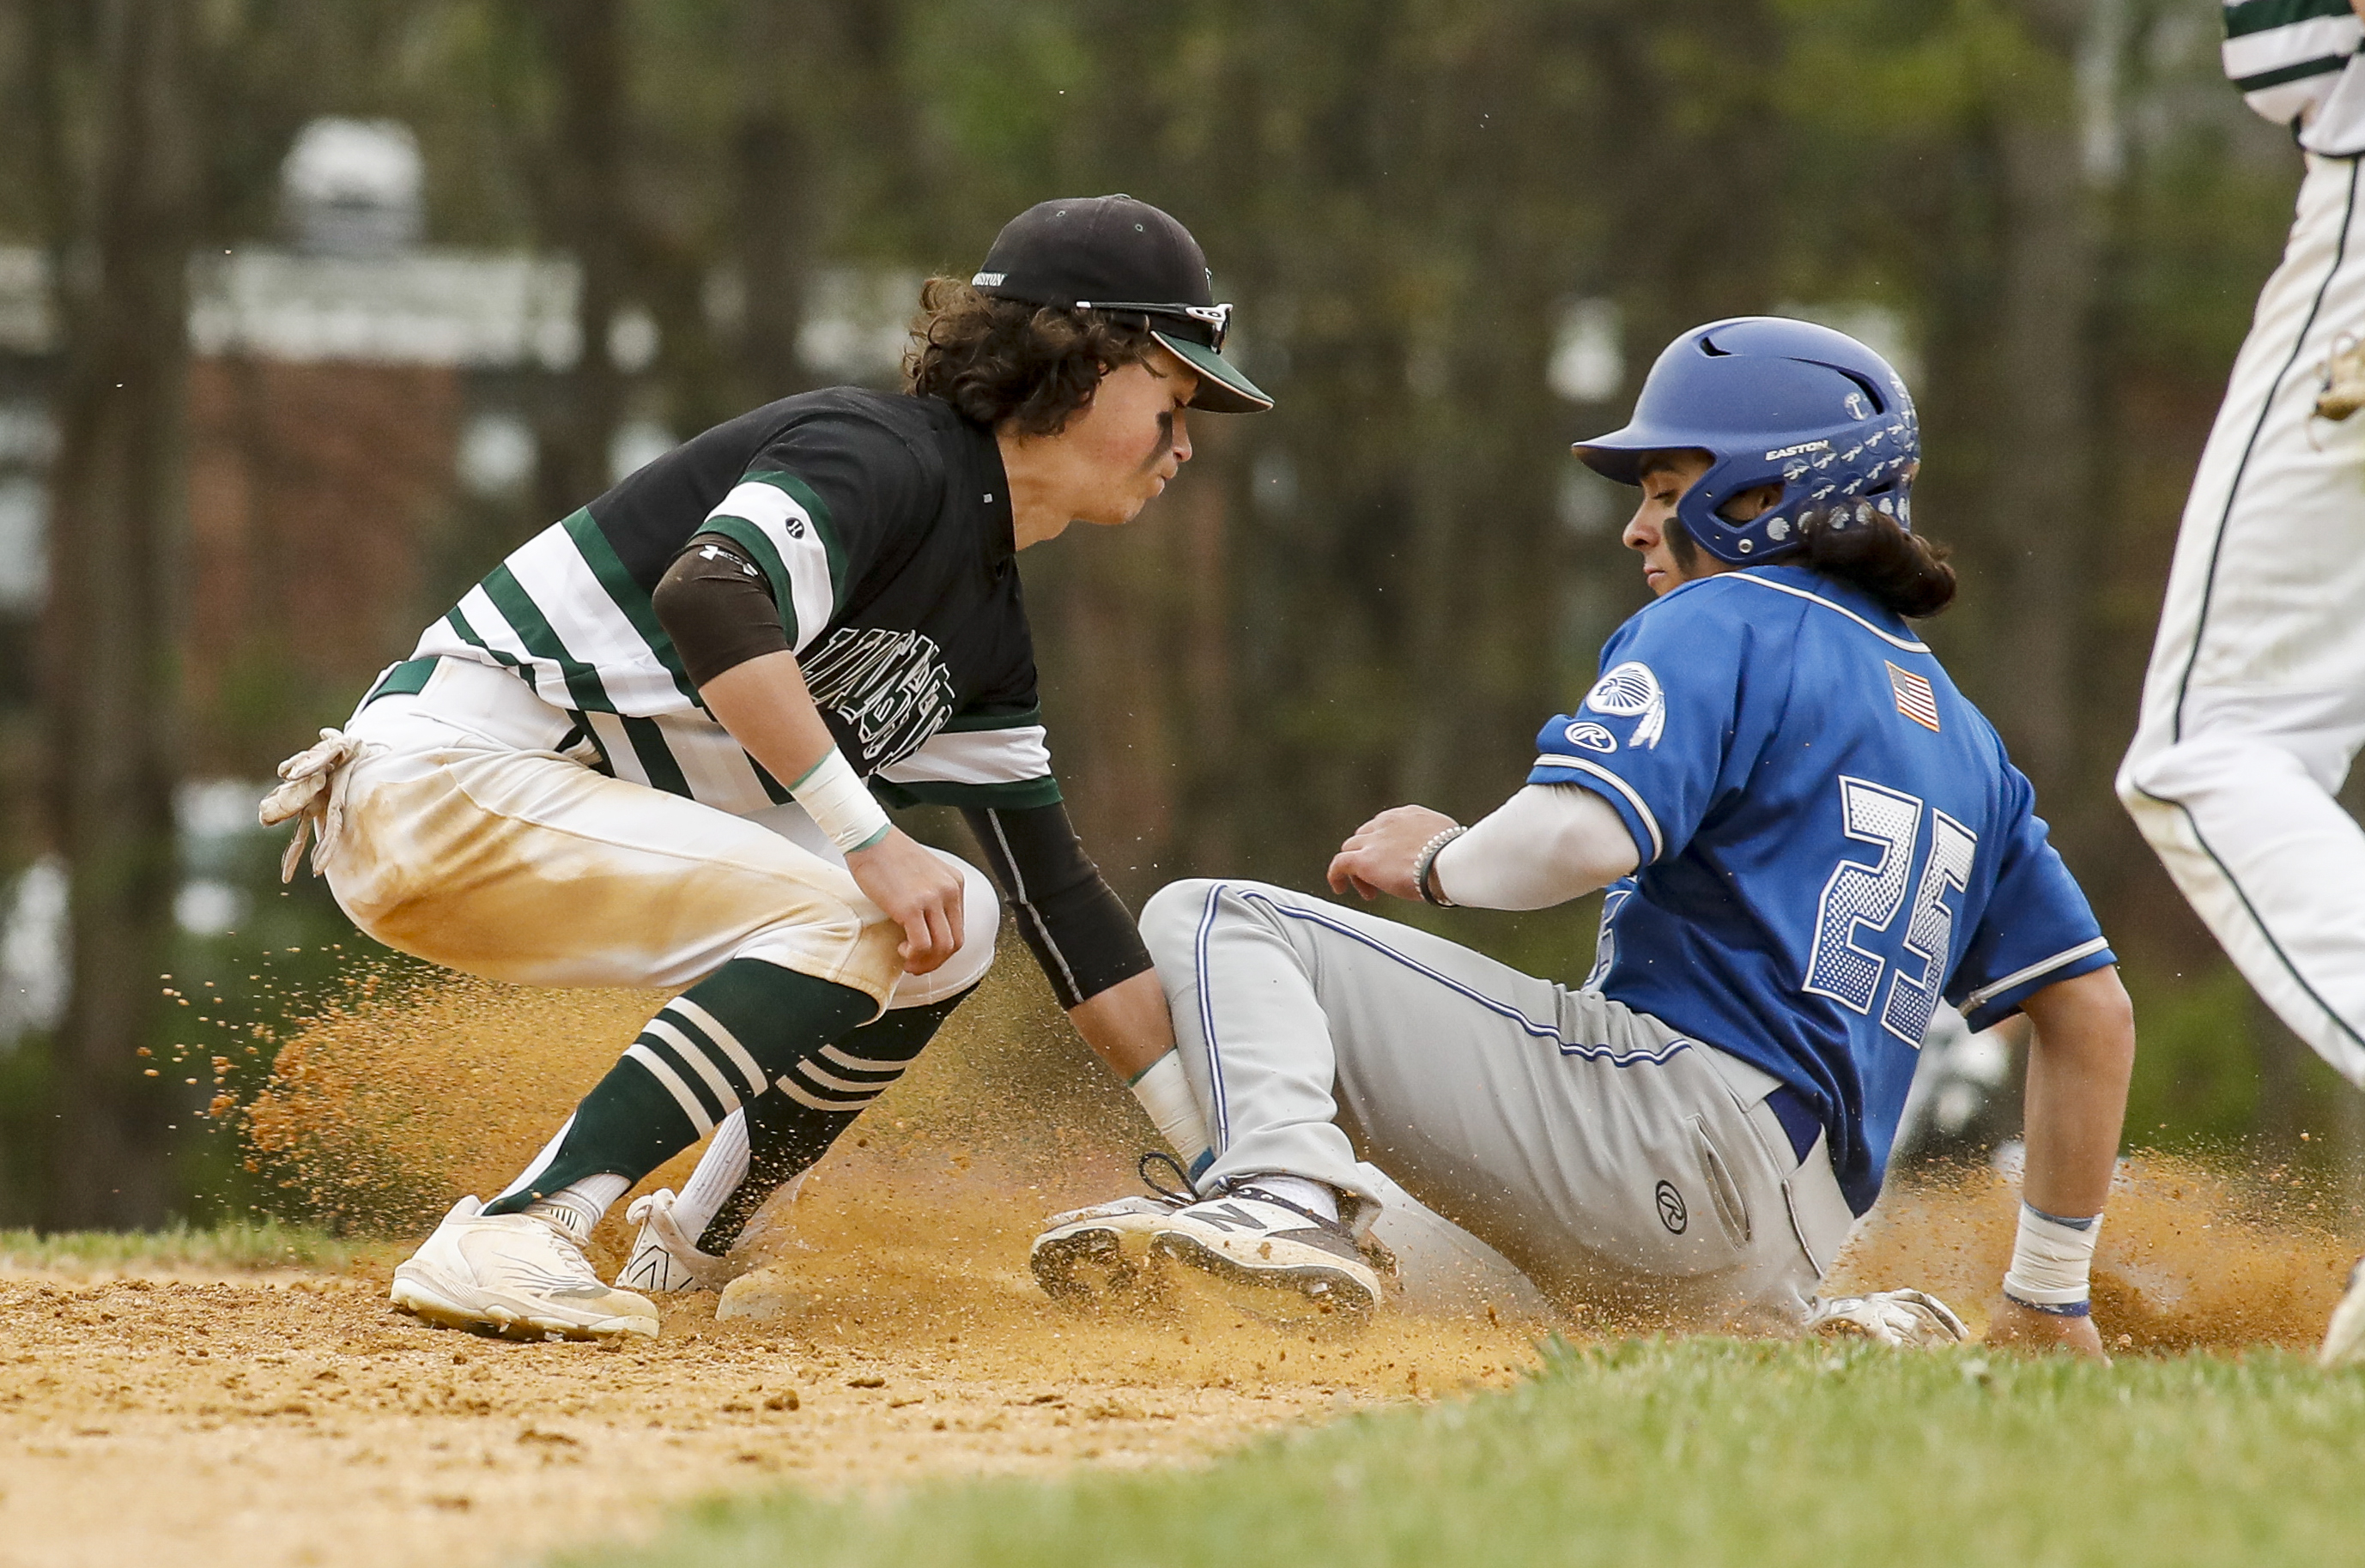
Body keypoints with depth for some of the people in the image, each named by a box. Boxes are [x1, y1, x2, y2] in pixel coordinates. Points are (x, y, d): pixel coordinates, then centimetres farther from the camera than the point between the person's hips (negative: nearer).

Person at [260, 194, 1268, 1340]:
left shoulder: (986, 632, 14)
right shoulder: (884, 455, -14)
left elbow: (1060, 900, 17)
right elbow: (711, 596, -33)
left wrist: (1225, 1163, 14)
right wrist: (870, 840, -32)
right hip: (441, 782, -10)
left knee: (947, 928, 11)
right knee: (845, 921, -24)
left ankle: (685, 1257, 15)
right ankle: (510, 1240, -28)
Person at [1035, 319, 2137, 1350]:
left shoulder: (1724, 620, 0)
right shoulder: (1960, 734, 25)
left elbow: (1581, 837, -18)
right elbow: (2091, 1008, 24)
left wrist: (1439, 861, 3)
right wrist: (2048, 1301, 27)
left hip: (1664, 1106, -9)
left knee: (1214, 920, -9)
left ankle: (1285, 1198, -36)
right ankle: (1842, 1336, 21)